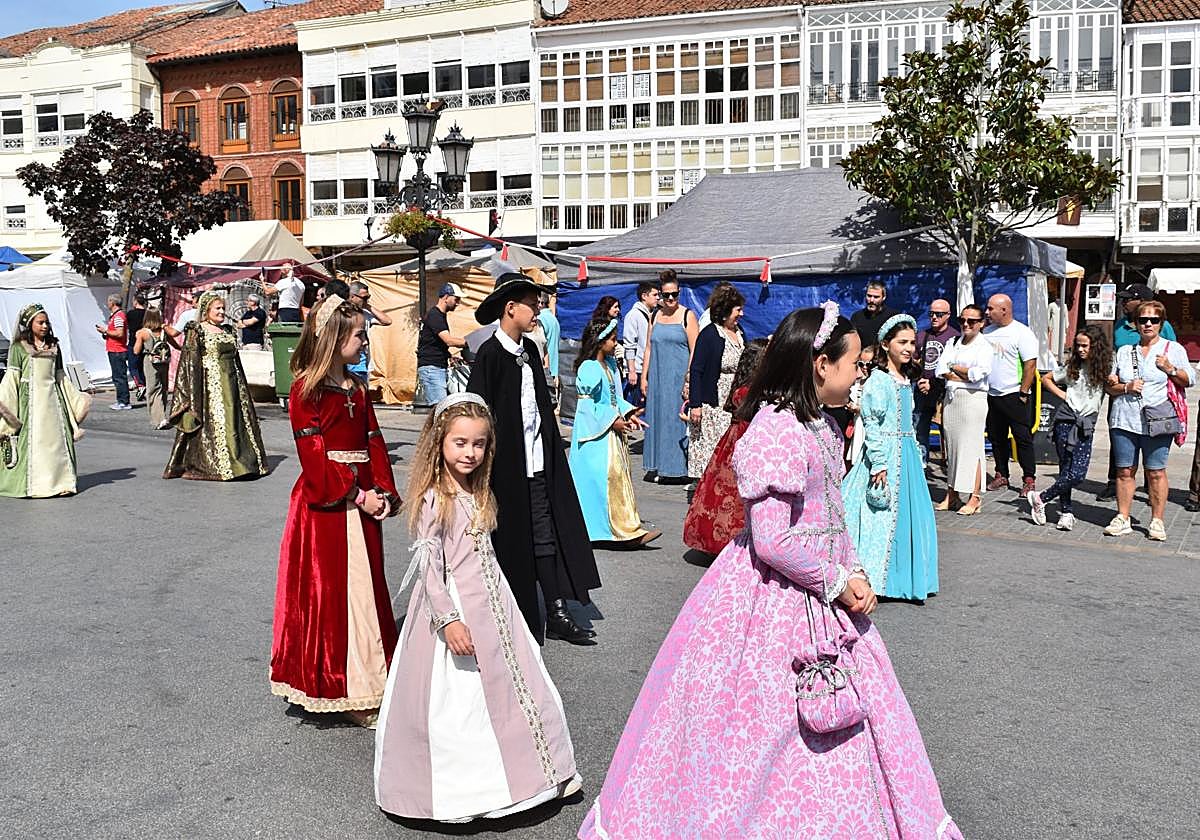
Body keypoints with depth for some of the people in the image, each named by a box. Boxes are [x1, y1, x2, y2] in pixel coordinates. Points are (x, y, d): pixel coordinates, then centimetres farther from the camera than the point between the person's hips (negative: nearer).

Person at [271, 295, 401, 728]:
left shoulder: (357, 388, 13)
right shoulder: (305, 391, -9)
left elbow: (374, 443, 9)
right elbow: (314, 456, -14)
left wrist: (384, 492, -4)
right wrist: (356, 496, -17)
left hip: (363, 501, 7)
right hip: (324, 504, -7)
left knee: (364, 590, 11)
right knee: (328, 591, -1)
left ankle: (364, 684, 22)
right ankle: (337, 689, 8)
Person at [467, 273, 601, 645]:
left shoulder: (528, 349, 11)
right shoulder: (489, 354, -13)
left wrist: (550, 450, 18)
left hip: (537, 464, 7)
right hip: (506, 466, -7)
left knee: (545, 538, 10)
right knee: (511, 542, 3)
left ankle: (556, 615, 17)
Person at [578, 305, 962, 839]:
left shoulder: (817, 425, 9)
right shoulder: (777, 432, -22)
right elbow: (773, 541, -25)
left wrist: (853, 573, 4)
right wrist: (837, 582, -14)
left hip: (823, 596, 10)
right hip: (777, 601, -10)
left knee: (839, 724, 18)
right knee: (767, 732, 4)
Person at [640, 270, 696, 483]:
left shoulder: (687, 316, -2)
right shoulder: (655, 316, 12)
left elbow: (694, 351, -6)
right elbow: (648, 348, 14)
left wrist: (689, 380, -13)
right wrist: (644, 377, 7)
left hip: (678, 376, -5)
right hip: (657, 376, 5)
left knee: (677, 419, -3)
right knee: (656, 418, 6)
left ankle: (678, 468, 4)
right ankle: (656, 467, 15)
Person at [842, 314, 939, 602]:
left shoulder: (906, 379, 13)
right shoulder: (878, 379, -12)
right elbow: (871, 424, -16)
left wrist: (916, 452, 19)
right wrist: (879, 463, -19)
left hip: (907, 454, 8)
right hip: (885, 451, -8)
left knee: (909, 514, 10)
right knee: (881, 514, -4)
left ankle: (903, 577, 21)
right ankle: (872, 578, 5)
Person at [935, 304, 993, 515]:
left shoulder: (984, 347, -1)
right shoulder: (952, 343, 16)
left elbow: (978, 373, -16)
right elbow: (941, 370, 4)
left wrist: (954, 367, -2)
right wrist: (966, 375, -7)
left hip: (973, 398, -6)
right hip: (951, 397, 6)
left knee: (971, 447, -7)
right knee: (951, 446, 7)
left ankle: (975, 498, -3)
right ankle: (952, 494, 14)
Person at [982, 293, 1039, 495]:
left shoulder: (1022, 333, -8)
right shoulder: (986, 332, 12)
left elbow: (1031, 364, -12)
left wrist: (1023, 393, -16)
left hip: (1014, 395, -6)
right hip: (991, 395, 6)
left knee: (1023, 438, -2)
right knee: (996, 438, 11)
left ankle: (1029, 480, 4)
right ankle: (1001, 476, 22)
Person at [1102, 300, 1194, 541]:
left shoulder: (1173, 349, 10)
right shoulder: (1124, 352, 16)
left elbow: (1190, 380, 9)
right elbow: (1110, 387, 17)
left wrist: (1170, 369, -9)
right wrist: (1126, 387, -4)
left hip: (1157, 421, -2)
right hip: (1124, 420, 2)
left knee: (1156, 472, -2)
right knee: (1124, 471, 2)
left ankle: (1157, 521, 6)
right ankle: (1122, 519, 9)